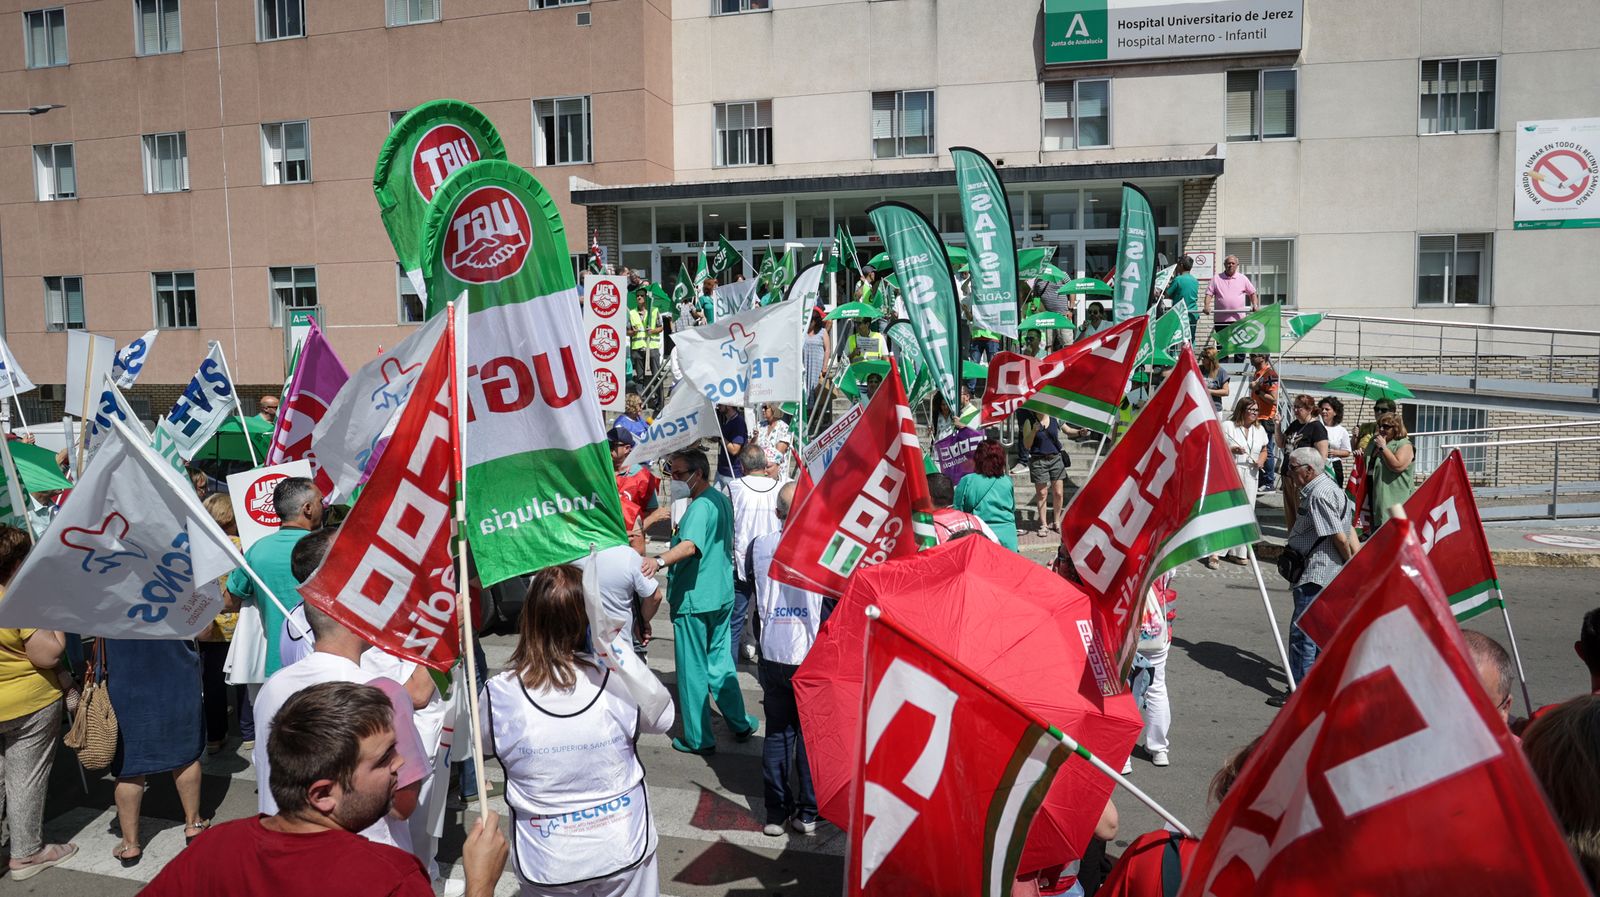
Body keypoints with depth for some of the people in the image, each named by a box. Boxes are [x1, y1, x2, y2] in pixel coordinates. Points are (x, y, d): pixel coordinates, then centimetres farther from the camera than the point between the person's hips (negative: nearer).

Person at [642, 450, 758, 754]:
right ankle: (740, 723, 27)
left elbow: (690, 546, -37)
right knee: (720, 661, 20)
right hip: (722, 595, 9)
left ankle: (698, 738, 11)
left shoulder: (700, 506, -19)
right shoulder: (723, 500, 11)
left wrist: (659, 561, -52)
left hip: (694, 600, -9)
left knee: (693, 669, 2)